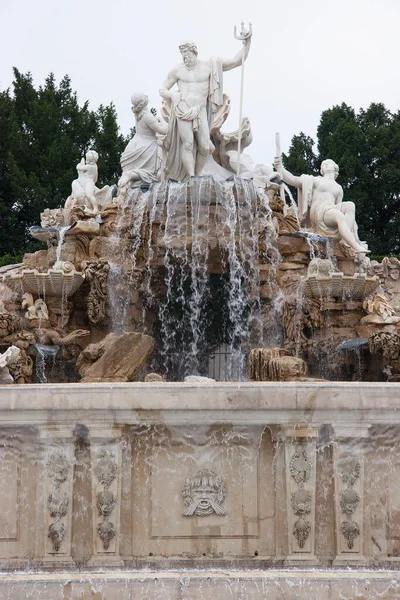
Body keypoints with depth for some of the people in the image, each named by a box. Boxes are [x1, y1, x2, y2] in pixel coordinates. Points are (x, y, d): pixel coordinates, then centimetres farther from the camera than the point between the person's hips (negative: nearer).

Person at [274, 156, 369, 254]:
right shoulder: (315, 180, 20)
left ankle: (346, 242, -43)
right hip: (318, 210, -4)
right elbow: (293, 180, 12)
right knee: (340, 216, -35)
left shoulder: (338, 188, 30)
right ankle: (357, 247, -49)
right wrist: (279, 167, -3)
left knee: (350, 205, -28)